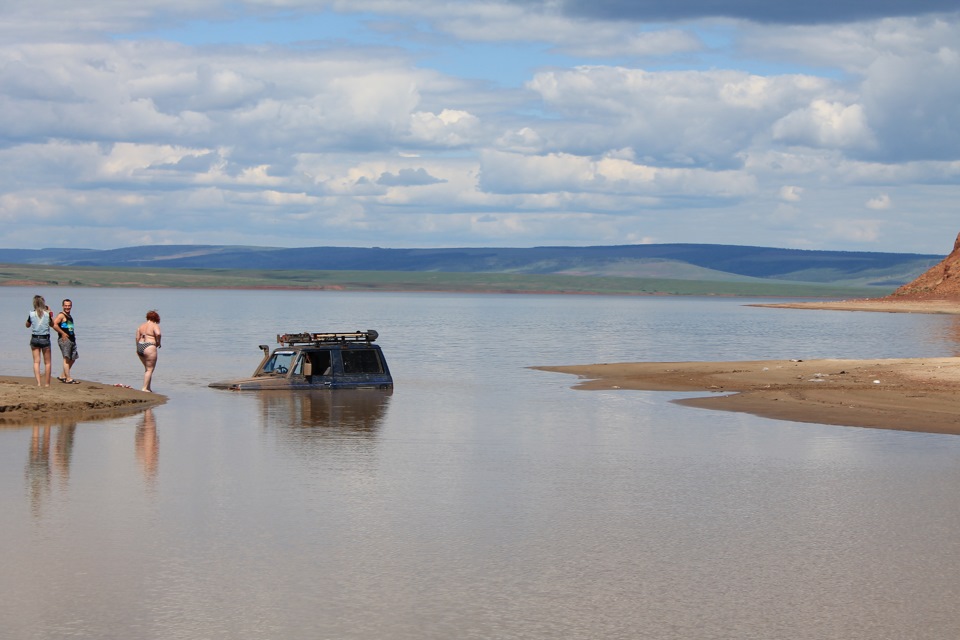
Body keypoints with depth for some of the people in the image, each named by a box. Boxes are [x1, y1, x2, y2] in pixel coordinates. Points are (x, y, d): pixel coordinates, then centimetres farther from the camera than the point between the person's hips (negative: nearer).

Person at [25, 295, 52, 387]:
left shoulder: (32, 314, -6)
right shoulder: (47, 314, -8)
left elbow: (27, 325, 10)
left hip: (34, 339, 1)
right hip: (45, 339, -1)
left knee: (36, 362, 3)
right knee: (47, 362, 10)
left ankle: (38, 383, -10)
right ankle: (47, 383, 14)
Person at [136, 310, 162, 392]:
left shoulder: (141, 326, 15)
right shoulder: (155, 326, -3)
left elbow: (137, 338, 9)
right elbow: (158, 334, -23)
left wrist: (138, 349, 16)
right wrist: (158, 342, -6)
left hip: (140, 347, 7)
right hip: (149, 348, -7)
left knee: (147, 368, 20)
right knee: (150, 369, -1)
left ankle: (148, 388, 21)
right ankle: (145, 388, -8)